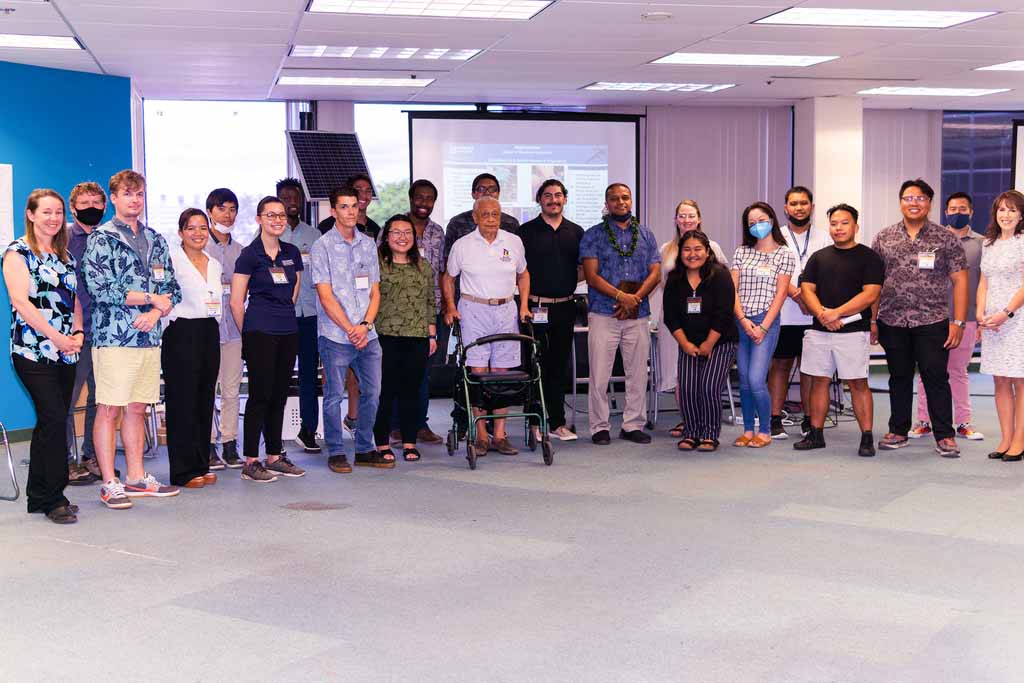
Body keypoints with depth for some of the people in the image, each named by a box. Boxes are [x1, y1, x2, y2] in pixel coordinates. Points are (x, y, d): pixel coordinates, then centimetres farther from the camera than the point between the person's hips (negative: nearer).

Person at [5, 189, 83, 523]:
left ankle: (39, 496, 16)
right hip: (33, 351, -6)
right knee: (54, 418, -13)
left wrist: (78, 332, 2)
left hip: (66, 352, 6)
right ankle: (54, 499, -6)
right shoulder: (18, 251, -2)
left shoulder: (65, 255, 18)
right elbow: (20, 301, -11)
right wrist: (56, 336, -14)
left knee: (50, 423, 8)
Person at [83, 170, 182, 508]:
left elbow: (172, 288, 13)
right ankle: (109, 483, 3)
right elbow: (99, 287, -14)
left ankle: (136, 477, 18)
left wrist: (156, 312, -7)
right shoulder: (100, 239, -2)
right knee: (109, 410, -3)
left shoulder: (156, 240, 15)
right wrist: (150, 298, -10)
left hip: (149, 337, 6)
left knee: (137, 408, 11)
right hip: (113, 337, -5)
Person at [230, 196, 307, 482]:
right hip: (260, 332, -6)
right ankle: (250, 462, 1)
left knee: (279, 395, 10)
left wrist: (284, 316, 14)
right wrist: (248, 334, 2)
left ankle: (275, 456, 18)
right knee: (260, 394, -5)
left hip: (288, 331, 6)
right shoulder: (249, 255, -6)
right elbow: (236, 301, -4)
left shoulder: (292, 253, 11)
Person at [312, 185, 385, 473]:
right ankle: (335, 452, 13)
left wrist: (365, 325, -5)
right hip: (335, 336, -5)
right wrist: (350, 329, -13)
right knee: (334, 395, 1)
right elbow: (326, 297, -8)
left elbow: (375, 292, 10)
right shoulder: (322, 246, -3)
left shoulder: (368, 244, 12)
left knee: (372, 393, 8)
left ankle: (365, 449, 21)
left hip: (367, 335, 5)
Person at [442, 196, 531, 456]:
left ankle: (499, 435, 7)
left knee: (501, 373, 3)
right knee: (478, 373, -6)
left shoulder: (514, 242, 6)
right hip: (473, 310, -2)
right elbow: (448, 278, 12)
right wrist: (450, 307, 0)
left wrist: (524, 305, 9)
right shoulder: (462, 245, 1)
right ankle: (481, 436, 0)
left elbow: (523, 274, 19)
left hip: (506, 311, 2)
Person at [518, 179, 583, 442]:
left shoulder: (576, 232, 11)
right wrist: (526, 298, -9)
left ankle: (557, 422, 15)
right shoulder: (526, 231, 1)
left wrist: (570, 284, -1)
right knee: (536, 365, -1)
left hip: (565, 306, 3)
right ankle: (535, 423, 5)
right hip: (535, 307, -3)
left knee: (560, 365, 8)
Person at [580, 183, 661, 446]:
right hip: (603, 314, -3)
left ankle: (634, 425, 15)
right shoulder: (593, 236, 3)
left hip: (639, 315, 3)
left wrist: (635, 298, -10)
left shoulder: (646, 235, 13)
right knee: (599, 374, -2)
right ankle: (599, 427, 6)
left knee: (638, 373, 6)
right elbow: (591, 275, -6)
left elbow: (655, 274, 6)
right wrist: (621, 295, -17)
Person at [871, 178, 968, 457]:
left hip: (932, 322, -2)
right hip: (892, 323, 2)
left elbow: (959, 281, -1)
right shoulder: (883, 238, 7)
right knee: (899, 377, 11)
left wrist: (958, 322, -8)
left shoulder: (946, 239, 1)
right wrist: (872, 320, 4)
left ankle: (944, 436, 7)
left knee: (936, 378, -2)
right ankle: (898, 432, 22)